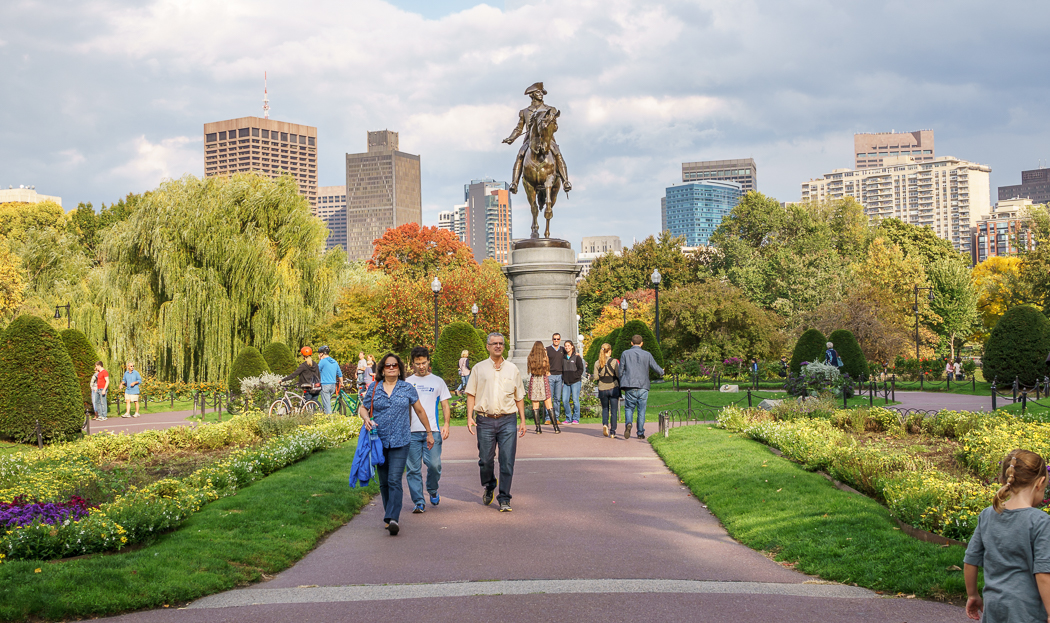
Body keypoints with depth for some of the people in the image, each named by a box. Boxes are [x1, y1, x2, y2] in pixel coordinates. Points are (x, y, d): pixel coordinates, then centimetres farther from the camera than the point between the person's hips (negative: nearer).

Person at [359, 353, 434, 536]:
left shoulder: (407, 389, 6)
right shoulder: (374, 389, 8)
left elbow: (420, 411, 14)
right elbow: (363, 408, 15)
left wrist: (429, 433, 17)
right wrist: (366, 419, -8)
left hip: (400, 442, -2)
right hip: (379, 442, 3)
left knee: (394, 481, -14)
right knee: (383, 482, 8)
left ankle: (392, 519, -23)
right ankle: (389, 515, 22)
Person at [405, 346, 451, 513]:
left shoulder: (437, 381, 13)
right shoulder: (407, 382, 14)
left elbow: (445, 405, 12)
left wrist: (446, 424, -2)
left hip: (432, 431, -1)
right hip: (411, 431, 1)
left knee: (434, 464, -10)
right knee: (413, 468, -3)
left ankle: (432, 491, 18)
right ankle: (418, 502, 3)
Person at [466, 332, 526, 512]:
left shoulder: (513, 369, 12)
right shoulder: (478, 368, 8)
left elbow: (519, 397, 15)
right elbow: (471, 394, 7)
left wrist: (523, 421, 10)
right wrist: (469, 417, -4)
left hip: (507, 420, 0)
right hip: (485, 420, 0)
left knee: (507, 462, -5)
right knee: (485, 460, 4)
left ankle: (504, 499, 2)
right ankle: (489, 487, 32)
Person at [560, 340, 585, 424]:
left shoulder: (577, 357, -1)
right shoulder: (563, 358, 13)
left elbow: (581, 369, -4)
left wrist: (574, 376, -13)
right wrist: (563, 378, 7)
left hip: (575, 382, -5)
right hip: (566, 382, 5)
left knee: (575, 400, -4)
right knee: (564, 400, -1)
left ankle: (576, 419, 6)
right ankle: (568, 418, 10)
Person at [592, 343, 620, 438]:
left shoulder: (597, 363, 0)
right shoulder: (614, 361, -7)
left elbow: (595, 377, -4)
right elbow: (618, 375, -11)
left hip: (602, 389, 2)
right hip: (613, 388, -2)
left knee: (605, 408, 18)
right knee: (614, 410, 6)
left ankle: (605, 424, -8)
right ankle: (612, 432, 5)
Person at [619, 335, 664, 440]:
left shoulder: (625, 354, 3)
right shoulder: (647, 355, 3)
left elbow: (621, 371, 3)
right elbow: (656, 368, 6)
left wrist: (622, 385, 15)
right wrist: (662, 372, 30)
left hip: (630, 387, 0)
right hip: (643, 387, 0)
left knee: (629, 408, 8)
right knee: (641, 410, 7)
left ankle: (628, 423, -20)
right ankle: (640, 433, 9)